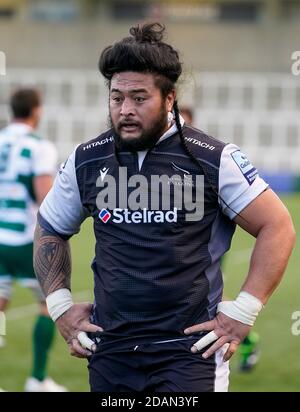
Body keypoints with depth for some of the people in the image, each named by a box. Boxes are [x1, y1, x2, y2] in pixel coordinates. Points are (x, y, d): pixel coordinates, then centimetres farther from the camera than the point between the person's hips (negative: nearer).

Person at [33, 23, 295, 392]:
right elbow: (49, 231, 23)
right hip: (110, 351, 4)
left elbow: (277, 226, -1)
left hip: (189, 351, -4)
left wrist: (242, 313, -6)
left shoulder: (213, 160, -5)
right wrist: (60, 305, 12)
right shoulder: (86, 161, 7)